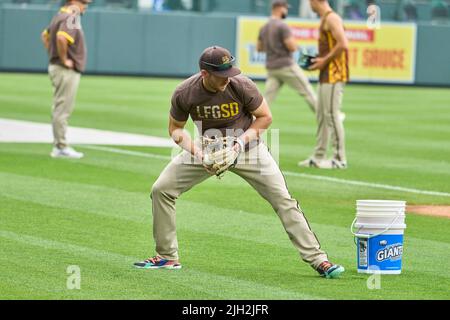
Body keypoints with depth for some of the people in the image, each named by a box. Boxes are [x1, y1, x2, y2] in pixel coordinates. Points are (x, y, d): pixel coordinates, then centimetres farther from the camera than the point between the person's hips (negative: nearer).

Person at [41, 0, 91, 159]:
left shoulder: (61, 15, 14)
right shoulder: (71, 16, -17)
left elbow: (45, 35, 27)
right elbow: (61, 37, -34)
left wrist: (52, 55, 17)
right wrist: (64, 60, -22)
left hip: (57, 67, 10)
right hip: (67, 70, -10)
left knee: (62, 108, 14)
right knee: (63, 108, -7)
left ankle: (58, 146, 18)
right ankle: (61, 147, -4)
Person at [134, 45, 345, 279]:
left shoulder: (241, 86, -25)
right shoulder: (184, 94, -21)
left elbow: (265, 117, -10)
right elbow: (176, 128, -4)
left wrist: (242, 141, -23)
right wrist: (196, 151, -20)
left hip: (247, 146, -2)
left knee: (282, 199, -13)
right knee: (161, 189, -6)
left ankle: (316, 259, -8)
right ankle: (167, 257, 8)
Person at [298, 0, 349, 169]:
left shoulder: (332, 18, -14)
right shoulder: (324, 19, 17)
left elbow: (343, 45, -22)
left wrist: (325, 60, -15)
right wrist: (318, 60, 12)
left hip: (334, 75, -10)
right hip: (325, 76, 10)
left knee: (332, 115, -9)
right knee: (321, 116, 13)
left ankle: (340, 159, -6)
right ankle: (318, 157, 18)